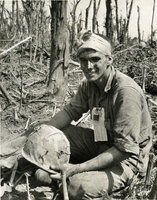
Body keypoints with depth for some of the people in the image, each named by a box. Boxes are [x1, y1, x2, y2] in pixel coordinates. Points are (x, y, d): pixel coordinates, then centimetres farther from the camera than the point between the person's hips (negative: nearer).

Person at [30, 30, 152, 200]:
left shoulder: (127, 91, -29)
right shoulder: (88, 83, -6)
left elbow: (125, 149, -29)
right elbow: (71, 111, 7)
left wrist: (77, 168, -33)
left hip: (127, 157, -7)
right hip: (101, 142, 7)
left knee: (80, 186, -33)